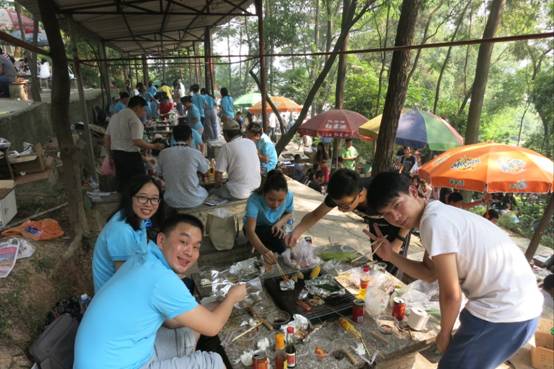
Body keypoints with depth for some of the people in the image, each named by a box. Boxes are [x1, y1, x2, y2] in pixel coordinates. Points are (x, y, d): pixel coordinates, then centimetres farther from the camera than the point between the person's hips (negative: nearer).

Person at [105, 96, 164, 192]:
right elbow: (137, 142, -21)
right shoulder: (134, 119, -12)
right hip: (130, 155, -8)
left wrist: (111, 155, 24)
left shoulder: (114, 116, 14)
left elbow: (106, 138, 17)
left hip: (116, 154, 9)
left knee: (122, 184, 14)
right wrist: (154, 146, -10)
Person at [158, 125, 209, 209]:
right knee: (205, 191, 28)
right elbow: (206, 172, 6)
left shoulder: (163, 154, -6)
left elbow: (161, 174, 11)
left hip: (172, 202, 3)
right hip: (194, 202, -2)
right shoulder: (195, 153, -12)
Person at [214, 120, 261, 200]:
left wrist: (222, 184, 10)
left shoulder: (226, 148, -13)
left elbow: (218, 177, -13)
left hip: (239, 194, -6)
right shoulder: (251, 142, 2)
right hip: (256, 189, 6)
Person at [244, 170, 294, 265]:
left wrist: (279, 224, -24)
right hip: (256, 228, -4)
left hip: (274, 226, 4)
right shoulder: (254, 200, -39)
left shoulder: (289, 196, -27)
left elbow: (289, 213, -3)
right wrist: (264, 251, -66)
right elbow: (250, 231, -48)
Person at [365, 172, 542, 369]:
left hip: (504, 310, -9)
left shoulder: (434, 221, -23)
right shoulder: (438, 213, 6)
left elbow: (451, 294, -18)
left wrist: (445, 334, -2)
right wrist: (391, 256, -2)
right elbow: (429, 273, 11)